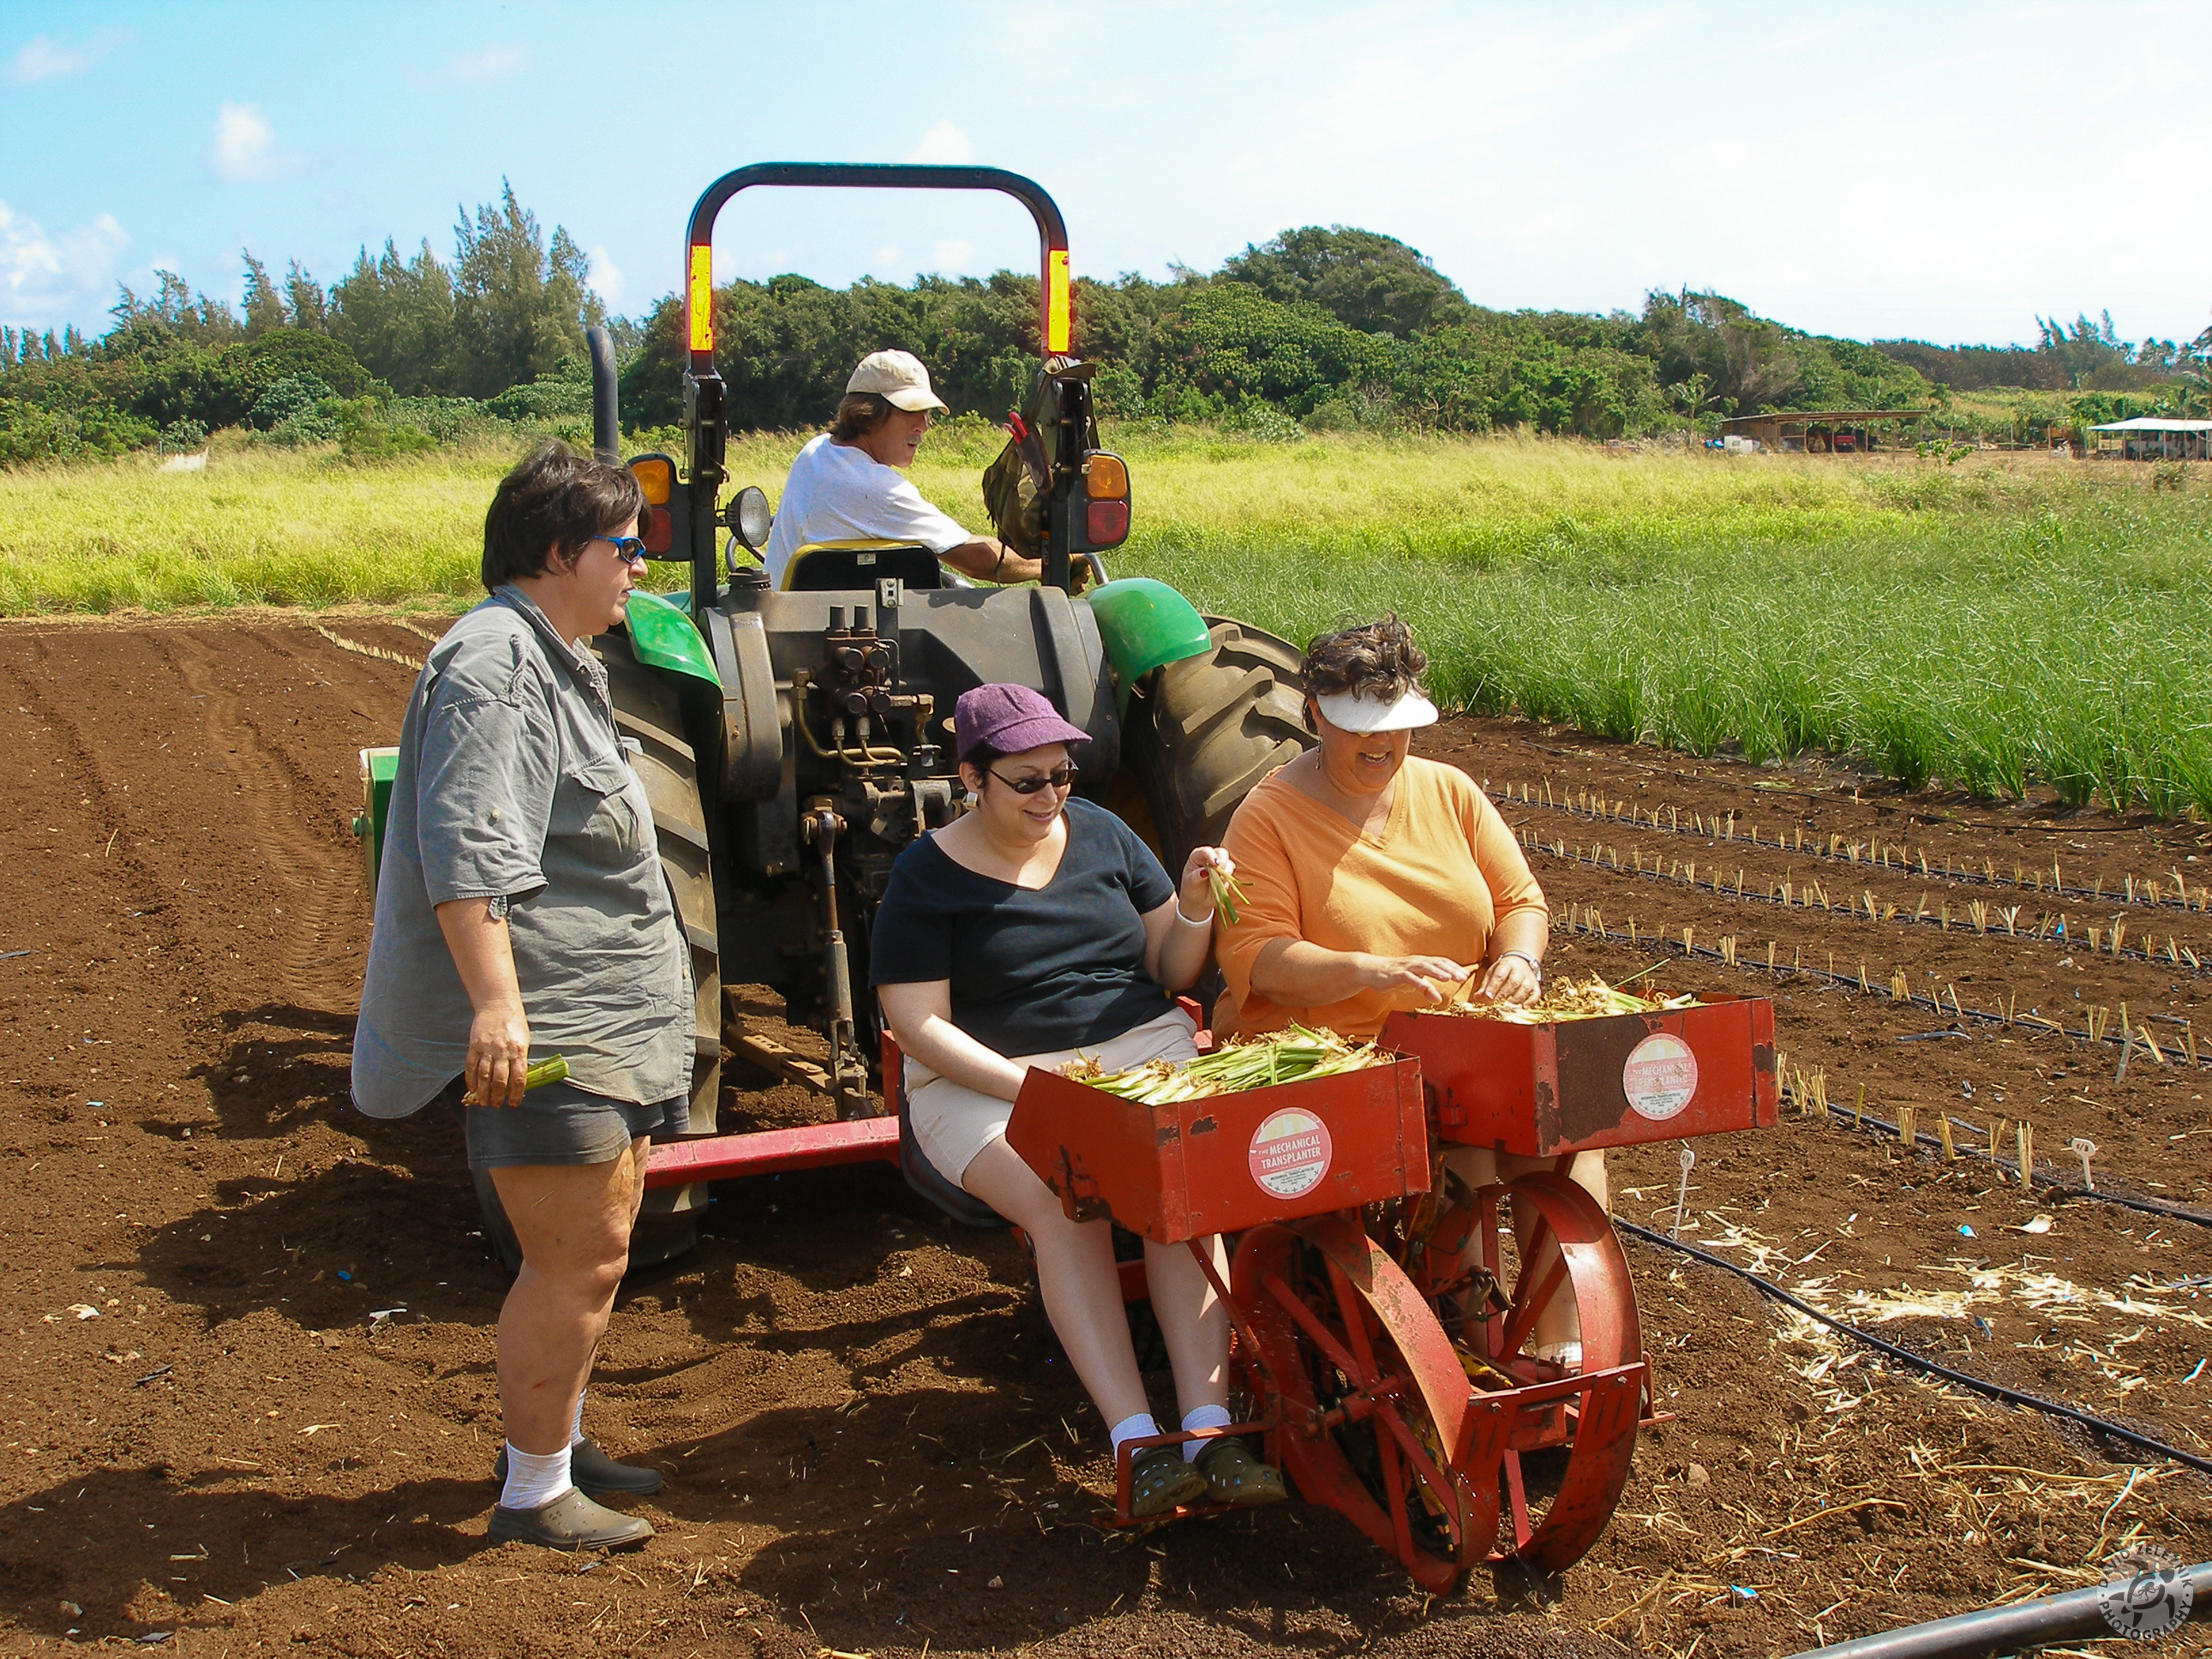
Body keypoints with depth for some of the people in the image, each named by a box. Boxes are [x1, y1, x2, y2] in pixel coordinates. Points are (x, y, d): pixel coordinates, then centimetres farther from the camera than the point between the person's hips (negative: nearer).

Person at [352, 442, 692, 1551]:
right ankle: (532, 1493, 10)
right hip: (538, 1023, -10)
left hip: (604, 1013, 11)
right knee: (578, 1262, -5)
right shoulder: (493, 661, -16)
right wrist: (496, 1002, -34)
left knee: (594, 1246, 18)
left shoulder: (551, 658, 18)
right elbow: (464, 849, -27)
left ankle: (556, 1445, 33)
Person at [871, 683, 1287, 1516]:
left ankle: (1209, 1426, -31)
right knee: (1064, 1205, -32)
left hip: (1141, 1049, 3)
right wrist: (1032, 1087, -19)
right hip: (989, 1082, -2)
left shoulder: (1101, 833, 11)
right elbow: (918, 1024, -7)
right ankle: (1136, 1440, -32)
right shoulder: (927, 877, 0)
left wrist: (1193, 913, -7)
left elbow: (1171, 971, 16)